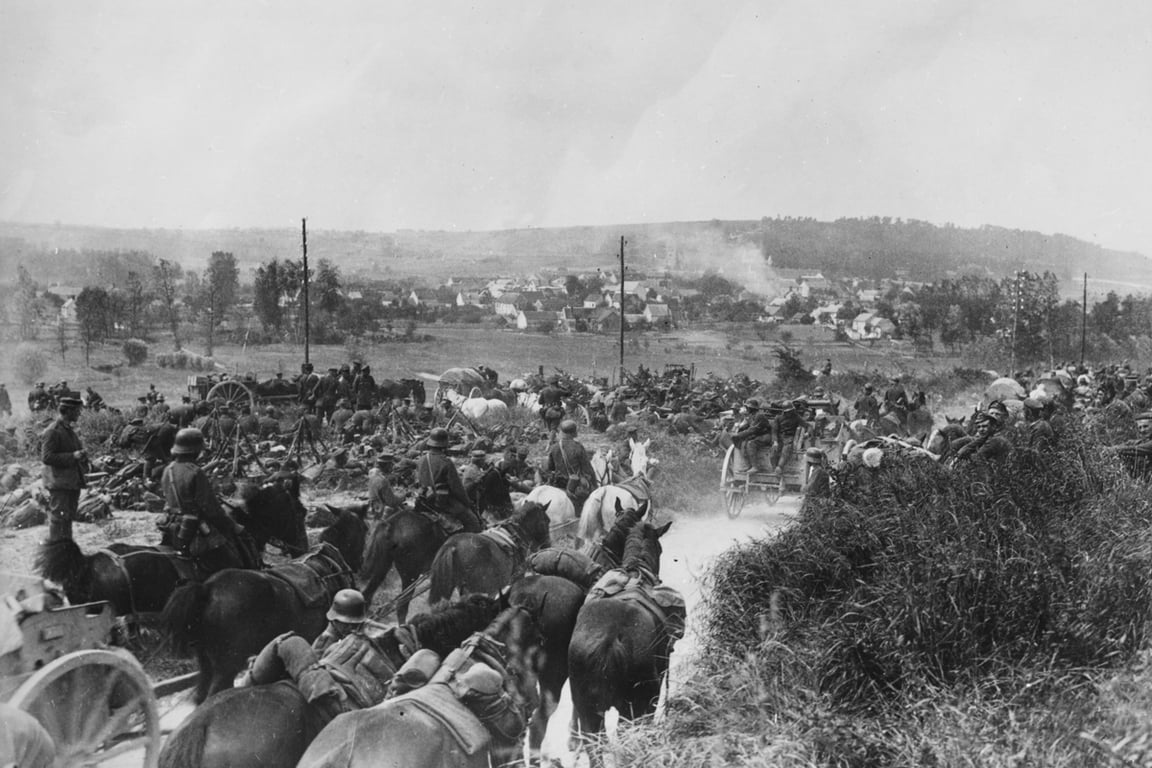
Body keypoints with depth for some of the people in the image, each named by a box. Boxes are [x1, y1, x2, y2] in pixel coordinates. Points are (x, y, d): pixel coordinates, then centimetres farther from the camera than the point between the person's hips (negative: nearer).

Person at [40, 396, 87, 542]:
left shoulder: (70, 431, 16)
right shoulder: (52, 431, -13)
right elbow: (46, 457, -19)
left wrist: (82, 455, 8)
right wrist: (72, 456, -23)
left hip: (73, 482, 9)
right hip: (59, 482, -9)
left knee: (68, 518, 14)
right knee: (58, 518, -7)